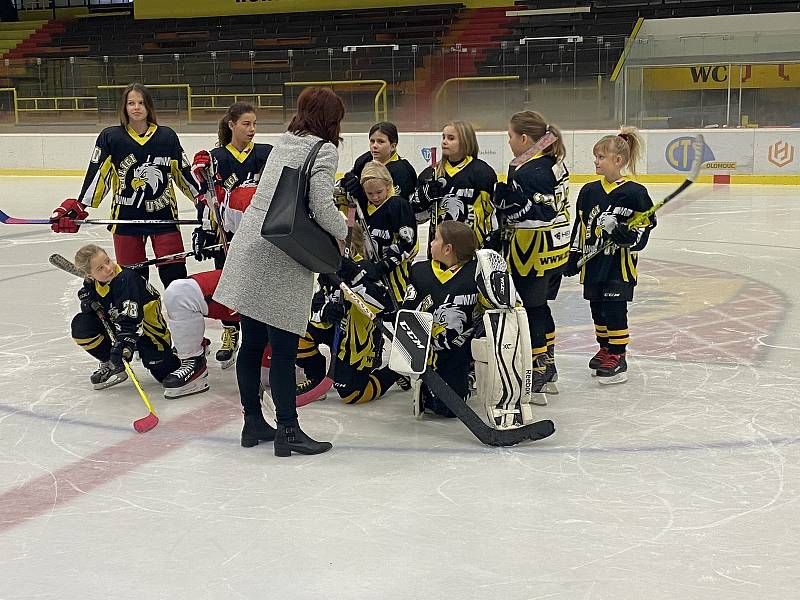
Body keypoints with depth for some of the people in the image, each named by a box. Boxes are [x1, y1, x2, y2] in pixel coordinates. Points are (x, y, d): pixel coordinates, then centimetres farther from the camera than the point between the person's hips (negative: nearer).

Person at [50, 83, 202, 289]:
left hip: (163, 214, 0)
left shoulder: (167, 136, 4)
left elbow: (182, 172, 11)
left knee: (175, 272, -3)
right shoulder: (110, 137, 0)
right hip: (127, 217, 0)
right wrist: (78, 207, -9)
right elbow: (97, 175, -2)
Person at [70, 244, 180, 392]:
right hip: (117, 328, 7)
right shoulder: (92, 282, -7)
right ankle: (111, 364, 2)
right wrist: (88, 303, -15)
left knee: (164, 373, -18)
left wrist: (124, 342, -52)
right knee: (81, 325, -14)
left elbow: (130, 319, -39)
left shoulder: (126, 279, -31)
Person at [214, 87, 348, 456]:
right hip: (281, 262, -8)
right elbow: (322, 207, -16)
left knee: (252, 342, 13)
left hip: (247, 252, 8)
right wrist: (345, 232, 1)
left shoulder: (283, 144, 17)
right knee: (283, 349, -1)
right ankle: (287, 430, 6)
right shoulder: (323, 150, -6)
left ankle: (253, 423, 24)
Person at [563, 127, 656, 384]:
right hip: (593, 262, 6)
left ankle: (618, 357, 4)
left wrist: (627, 235, -24)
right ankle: (605, 349, 29)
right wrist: (574, 257, 9)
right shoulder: (589, 191, 6)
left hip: (620, 262, -5)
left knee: (615, 308, -5)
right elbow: (580, 227, 11)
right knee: (597, 307, 12)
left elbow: (645, 225, -5)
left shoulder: (634, 193, -9)